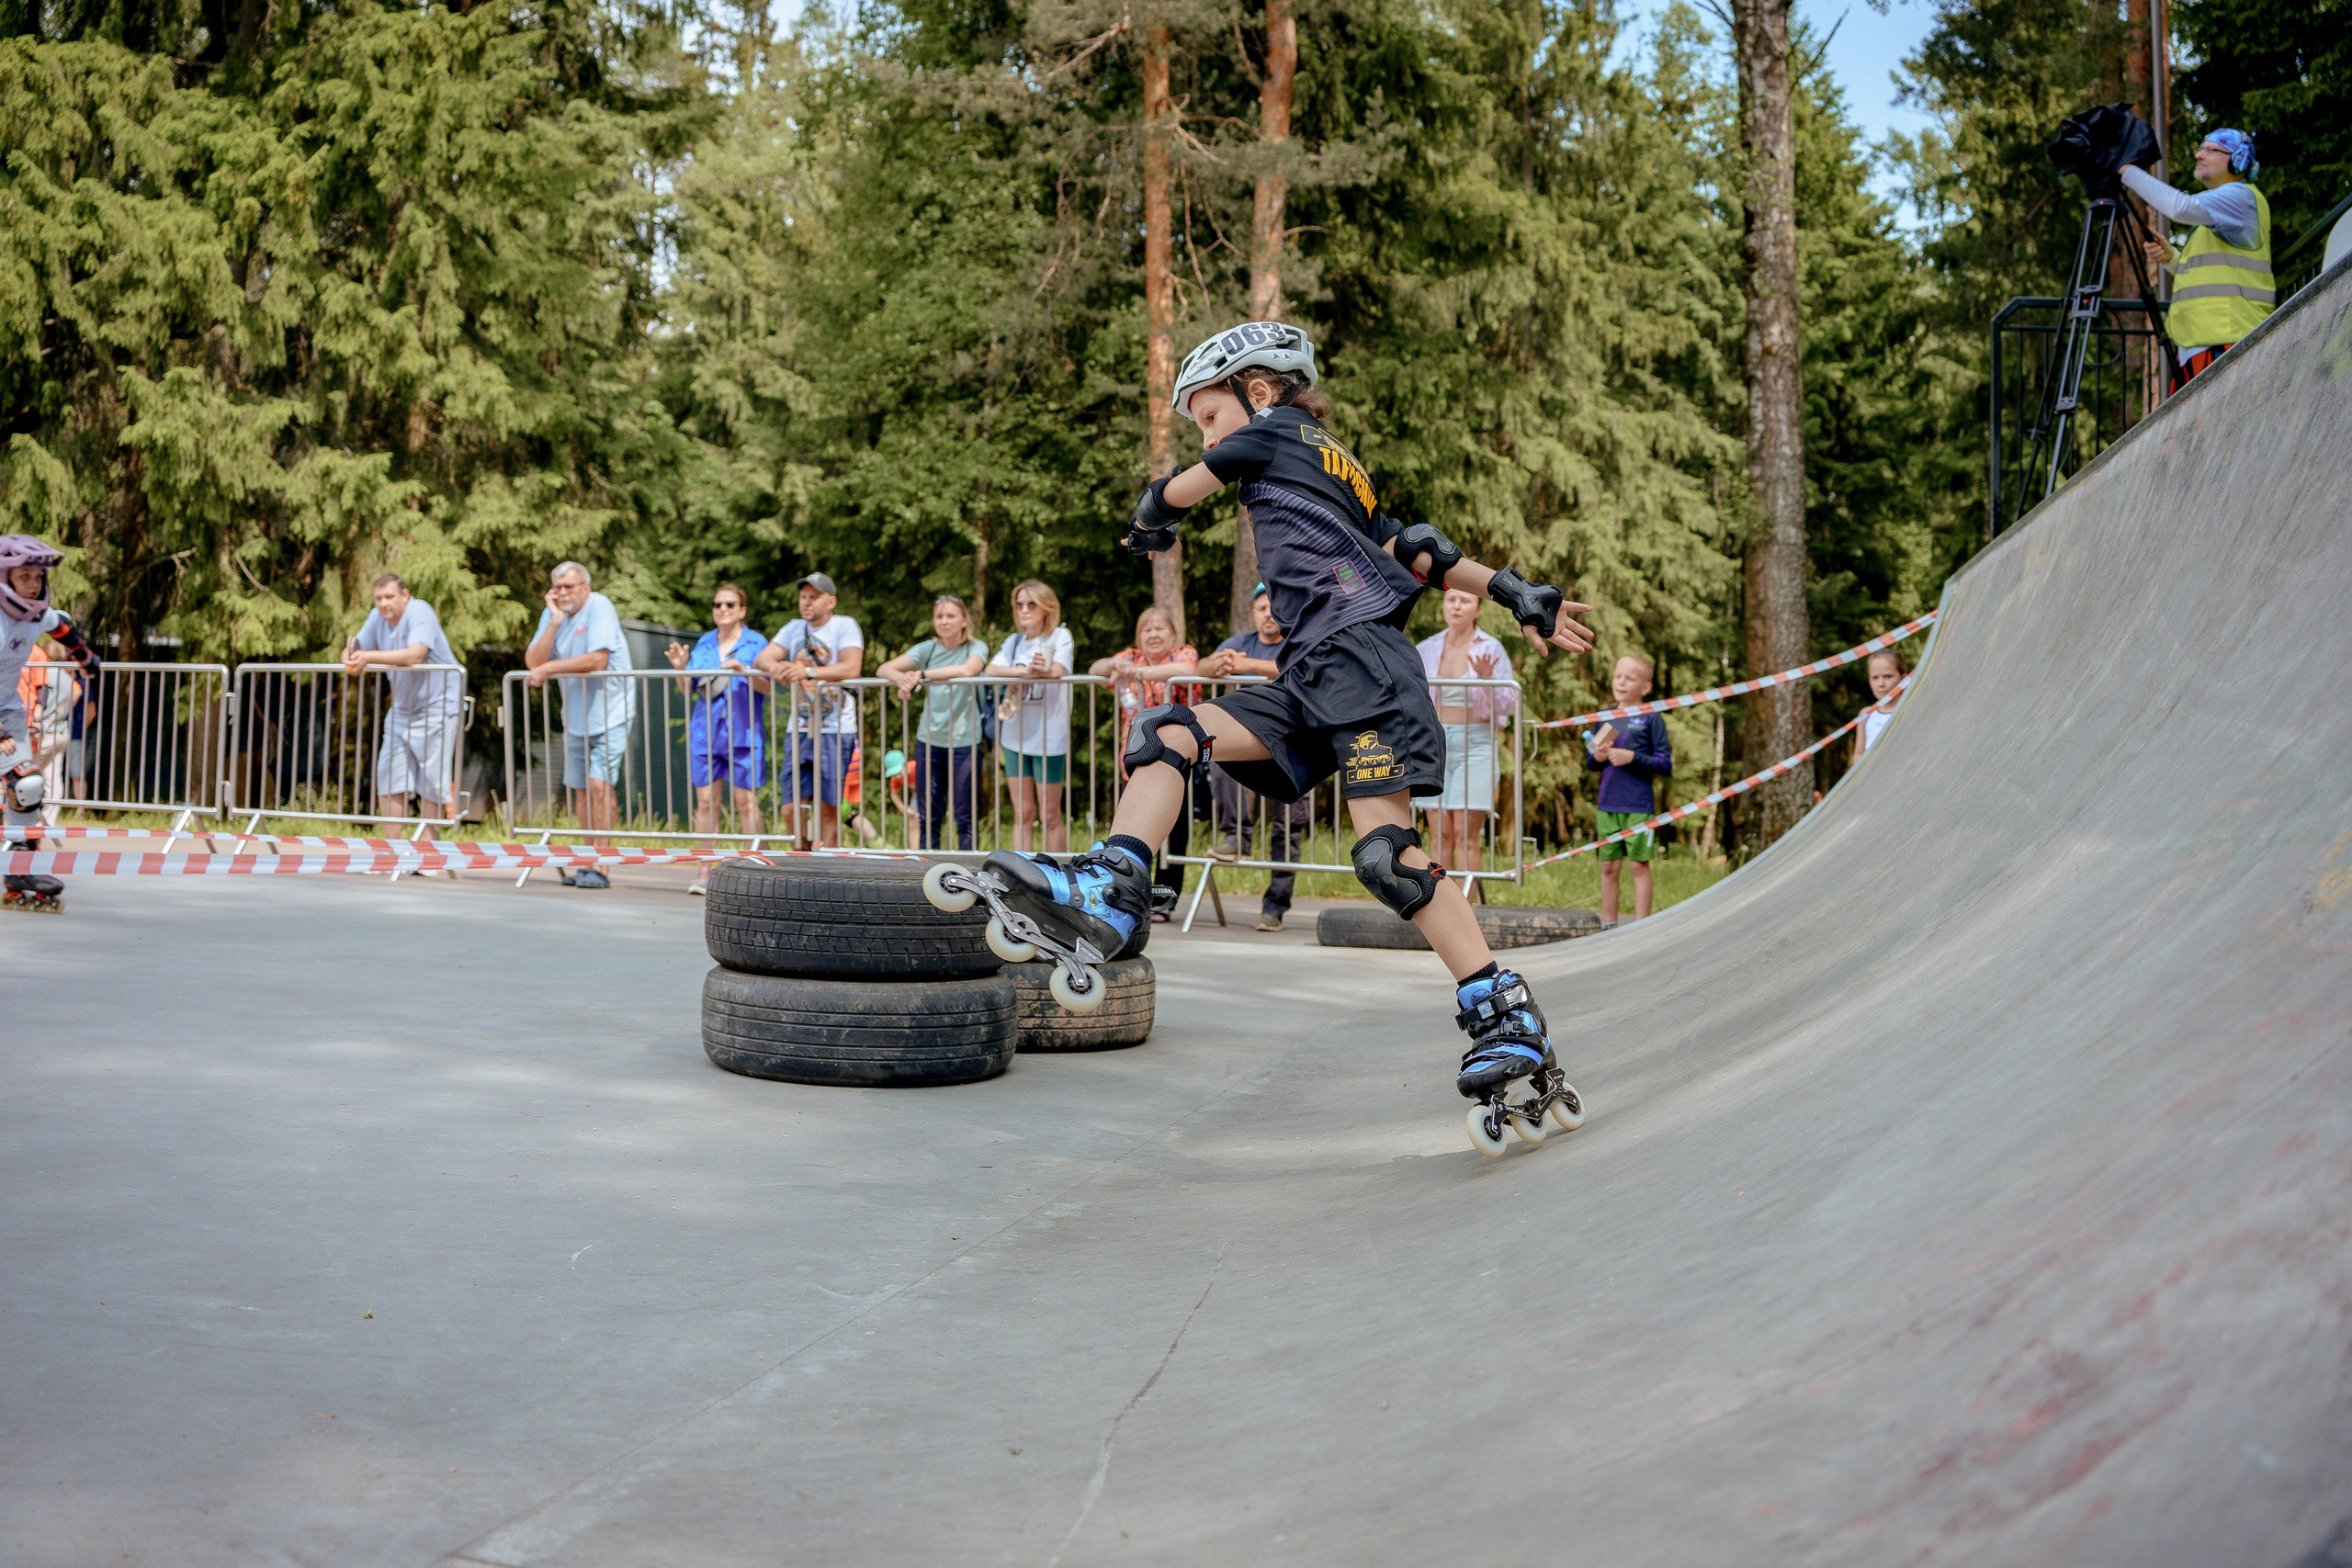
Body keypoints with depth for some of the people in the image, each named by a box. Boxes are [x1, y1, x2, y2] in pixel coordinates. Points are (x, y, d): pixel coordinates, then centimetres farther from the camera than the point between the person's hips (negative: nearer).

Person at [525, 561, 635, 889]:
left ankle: (600, 867, -14)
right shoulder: (551, 614, 5)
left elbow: (597, 660, -24)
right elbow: (533, 662, -6)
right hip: (576, 717, 7)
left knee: (599, 783, -17)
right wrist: (554, 622, -15)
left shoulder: (599, 607, -14)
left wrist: (549, 668, -17)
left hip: (610, 712, -7)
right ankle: (593, 862, 20)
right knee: (581, 790, 10)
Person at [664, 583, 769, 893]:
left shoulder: (756, 643, 2)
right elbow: (689, 690, 15)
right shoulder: (703, 643, 14)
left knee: (746, 803, -6)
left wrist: (744, 671, -24)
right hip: (704, 733, 4)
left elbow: (768, 686, -8)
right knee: (706, 801, 2)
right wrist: (681, 668, -3)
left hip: (743, 734, -4)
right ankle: (705, 871, 8)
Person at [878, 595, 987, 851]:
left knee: (965, 816, 1)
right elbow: (883, 669, -2)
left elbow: (967, 670, -26)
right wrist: (900, 677, -25)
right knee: (929, 817, 7)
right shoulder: (928, 648, 6)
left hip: (963, 741, -3)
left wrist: (922, 674, -23)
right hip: (929, 740, 3)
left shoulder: (976, 648, -2)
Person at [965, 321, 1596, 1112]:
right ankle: (1110, 891, -20)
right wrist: (1520, 595, 17)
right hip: (1311, 677, 10)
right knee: (1167, 733, -4)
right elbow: (1421, 553, 23)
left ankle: (1508, 1018, -14)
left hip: (1361, 659, -10)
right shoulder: (1336, 468, 30)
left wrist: (1149, 524, 39)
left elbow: (1173, 493, 17)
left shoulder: (1275, 431, 8)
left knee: (1386, 852, -17)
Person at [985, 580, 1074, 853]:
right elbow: (990, 671, -5)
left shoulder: (1060, 636, -2)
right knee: (1022, 813, 7)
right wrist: (1026, 671, -20)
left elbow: (1056, 671, -20)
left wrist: (1042, 672, -41)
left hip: (1049, 736, -5)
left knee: (1050, 815, 0)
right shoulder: (1014, 642, 12)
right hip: (1015, 735, 5)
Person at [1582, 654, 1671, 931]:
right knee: (1608, 867, 8)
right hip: (1607, 804, 5)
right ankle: (1608, 925, 17)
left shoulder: (1651, 719, -3)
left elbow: (1665, 764, -6)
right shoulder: (1605, 718, 11)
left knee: (1639, 865, 0)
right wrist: (1597, 758, -5)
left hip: (1639, 806, -5)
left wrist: (1633, 758, -17)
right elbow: (1589, 763, 17)